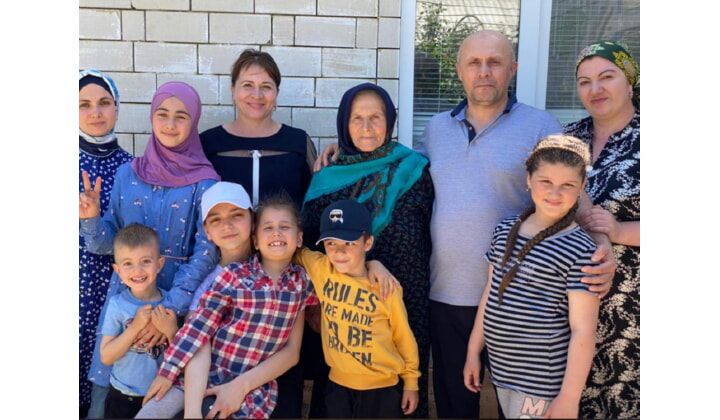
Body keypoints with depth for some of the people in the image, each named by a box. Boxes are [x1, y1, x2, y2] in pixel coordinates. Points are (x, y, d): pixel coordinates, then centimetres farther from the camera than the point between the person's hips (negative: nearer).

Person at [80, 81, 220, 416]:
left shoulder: (204, 183, -7)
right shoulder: (127, 174, 3)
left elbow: (206, 253, -12)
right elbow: (108, 244, 6)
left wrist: (172, 309, -19)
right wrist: (91, 218, -15)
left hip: (180, 297, -2)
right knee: (116, 373, 10)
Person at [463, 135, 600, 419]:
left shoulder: (580, 250, -15)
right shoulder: (505, 231, 2)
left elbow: (583, 330, -15)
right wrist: (473, 352, 12)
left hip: (540, 383, -5)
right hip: (501, 371, 5)